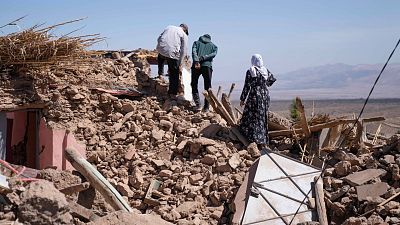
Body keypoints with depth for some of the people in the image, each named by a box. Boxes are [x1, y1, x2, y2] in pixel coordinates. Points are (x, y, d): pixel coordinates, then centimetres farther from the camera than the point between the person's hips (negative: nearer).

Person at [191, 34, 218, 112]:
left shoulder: (196, 43, 21)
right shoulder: (213, 46, 23)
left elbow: (194, 52, 0)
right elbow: (213, 54, 1)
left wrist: (196, 61, -12)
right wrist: (203, 58, -6)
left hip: (196, 65, 0)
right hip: (207, 66, 1)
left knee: (194, 85, 10)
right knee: (208, 87, 8)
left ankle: (198, 105, -4)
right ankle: (206, 107, 3)